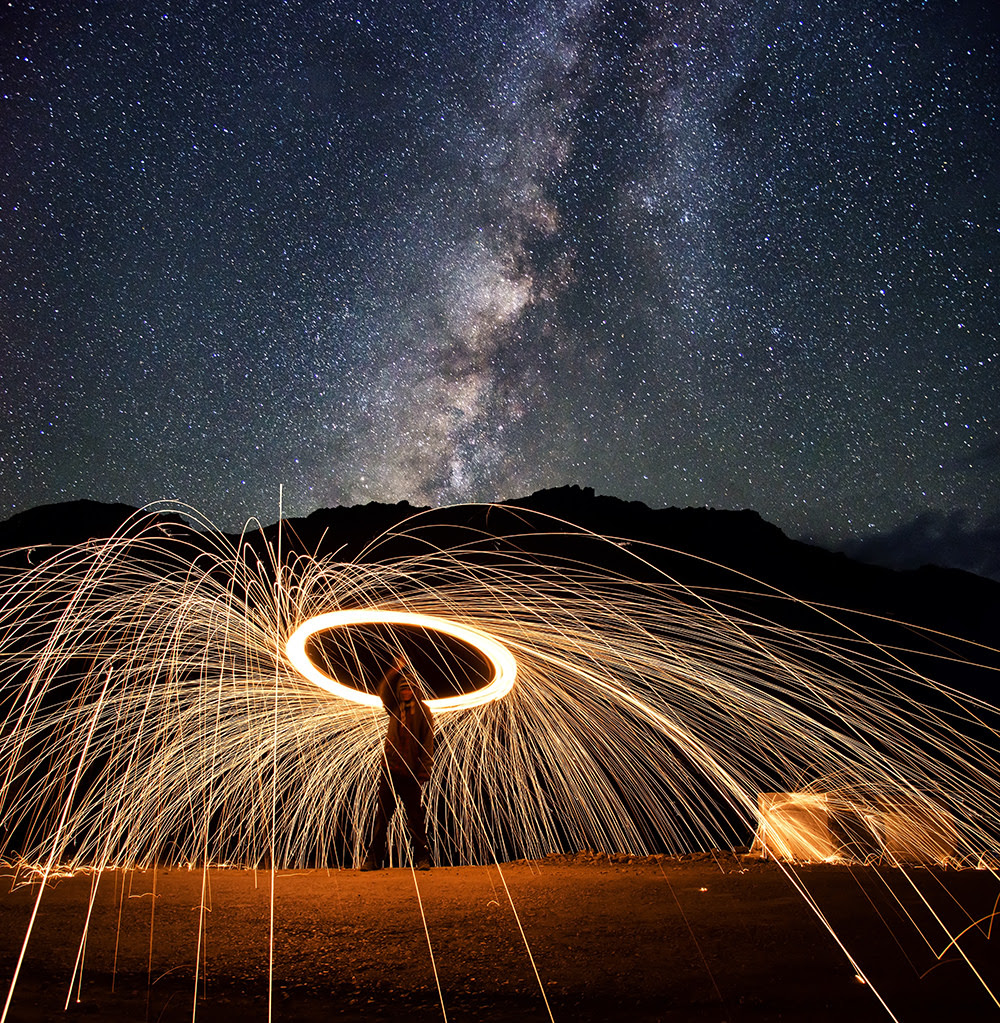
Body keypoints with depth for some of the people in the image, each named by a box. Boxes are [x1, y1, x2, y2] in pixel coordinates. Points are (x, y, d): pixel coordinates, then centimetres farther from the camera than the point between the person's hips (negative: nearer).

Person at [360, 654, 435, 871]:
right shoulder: (394, 707, 13)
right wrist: (397, 670, -14)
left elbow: (427, 743, -1)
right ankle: (374, 858, 9)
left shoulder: (423, 710, 3)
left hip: (411, 772, -3)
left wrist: (424, 771, -9)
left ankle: (422, 858, 8)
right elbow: (384, 691, -3)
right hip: (390, 769, 3)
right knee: (382, 814, 3)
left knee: (415, 816, 0)